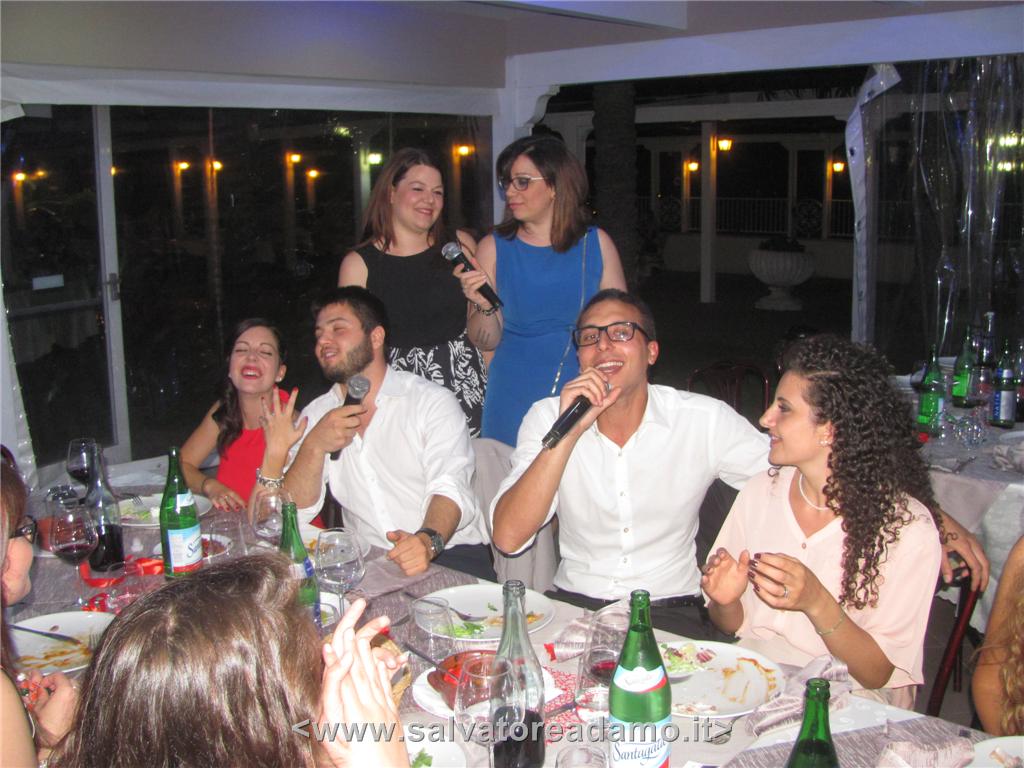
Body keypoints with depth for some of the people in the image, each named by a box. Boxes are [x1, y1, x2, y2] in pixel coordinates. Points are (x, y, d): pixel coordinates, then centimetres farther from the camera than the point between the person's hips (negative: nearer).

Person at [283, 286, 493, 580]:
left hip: (450, 555, -3)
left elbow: (450, 489, -14)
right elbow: (294, 513, 5)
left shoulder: (434, 401, 0)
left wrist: (428, 541, -35)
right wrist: (314, 447, -12)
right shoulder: (316, 415, 13)